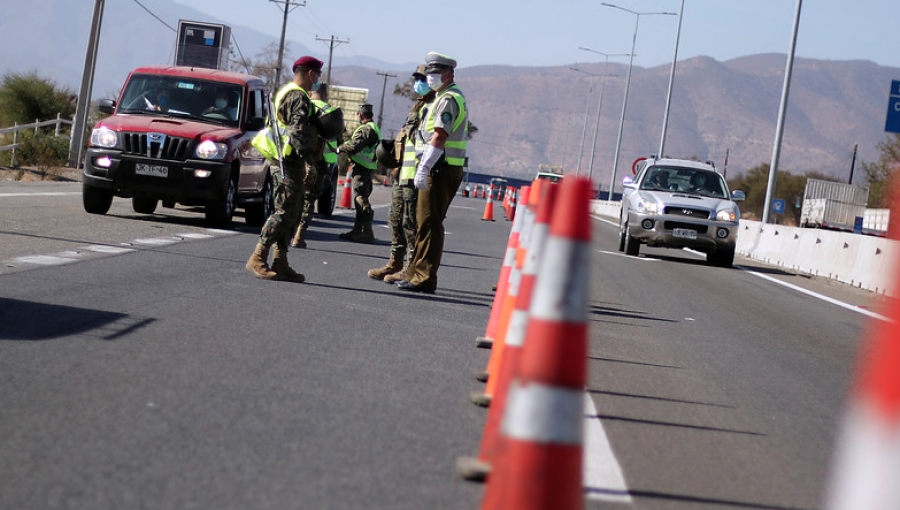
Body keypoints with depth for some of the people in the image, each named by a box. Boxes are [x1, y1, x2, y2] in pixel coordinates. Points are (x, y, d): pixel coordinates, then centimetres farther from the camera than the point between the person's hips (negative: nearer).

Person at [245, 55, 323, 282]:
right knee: (285, 212, -11)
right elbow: (299, 131, -21)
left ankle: (280, 263, 10)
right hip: (290, 163, -11)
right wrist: (309, 160, -23)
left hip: (282, 161, 11)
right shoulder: (298, 97, -12)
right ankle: (258, 259, -11)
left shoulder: (286, 93, 22)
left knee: (292, 213, 10)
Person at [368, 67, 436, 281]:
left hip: (415, 176, -10)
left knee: (411, 223, -8)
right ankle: (395, 264, 24)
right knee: (397, 221, 15)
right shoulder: (417, 107, 22)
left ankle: (410, 271, -5)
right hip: (402, 174, 10)